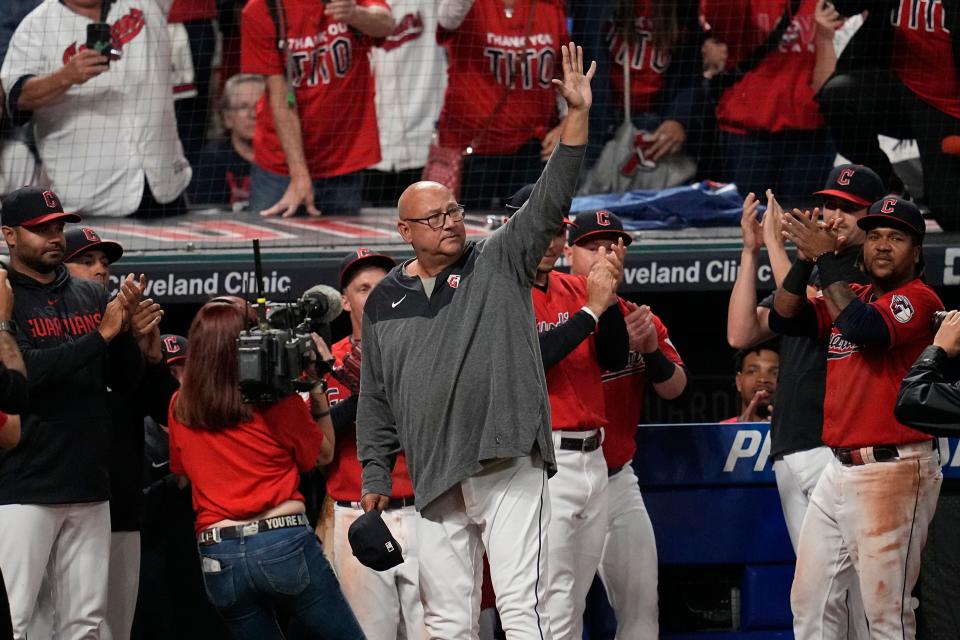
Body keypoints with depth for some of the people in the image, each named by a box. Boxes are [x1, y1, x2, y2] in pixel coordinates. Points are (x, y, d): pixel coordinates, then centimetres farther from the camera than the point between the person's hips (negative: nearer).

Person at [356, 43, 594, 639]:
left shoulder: (499, 264, 6)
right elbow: (376, 400, 20)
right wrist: (376, 478, 13)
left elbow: (549, 203, -6)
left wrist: (577, 116, -17)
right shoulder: (384, 303, 15)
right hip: (437, 478, 4)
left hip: (508, 462, -4)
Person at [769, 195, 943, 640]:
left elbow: (863, 328, -25)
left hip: (893, 474, -9)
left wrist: (827, 259, -18)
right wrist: (806, 258, -3)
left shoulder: (918, 299, -7)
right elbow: (782, 318, 10)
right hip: (839, 470, 9)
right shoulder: (851, 297, 17)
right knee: (809, 603, 11)